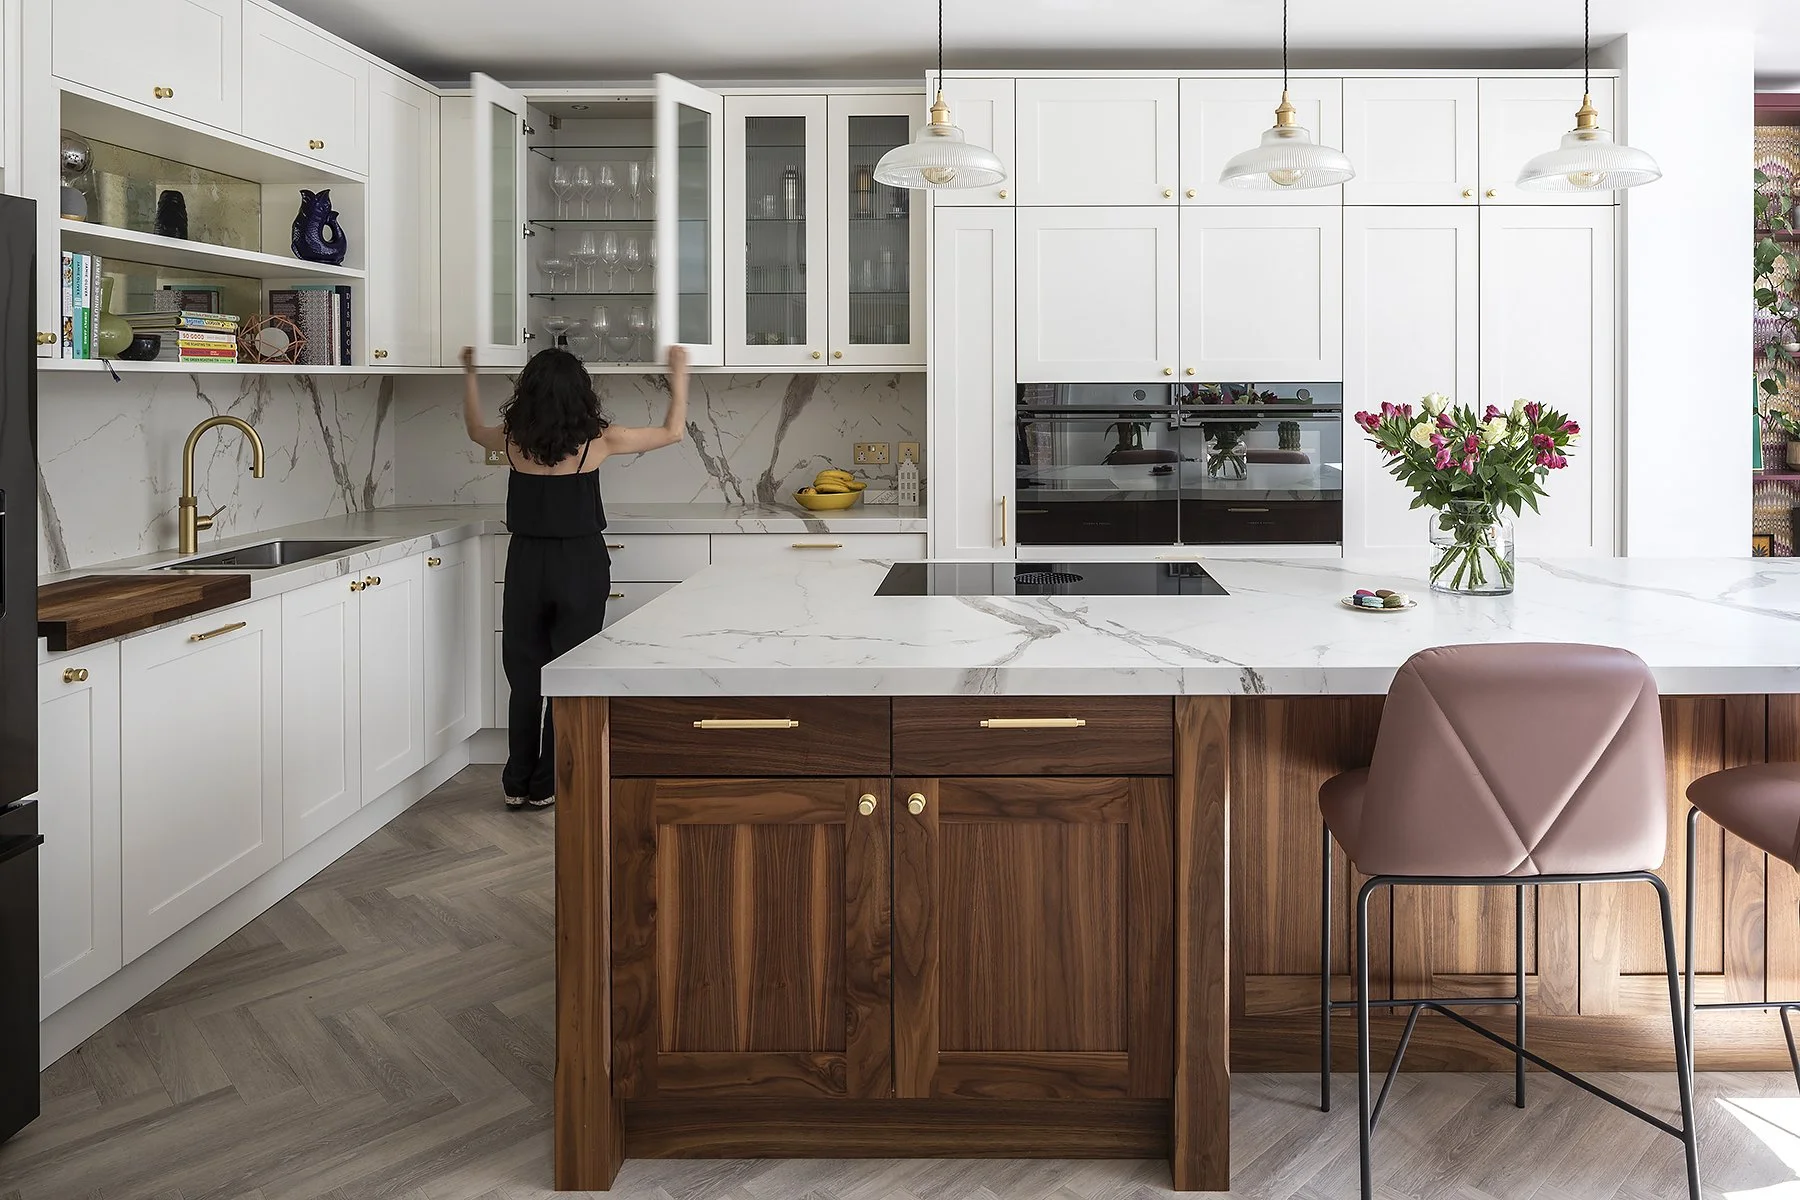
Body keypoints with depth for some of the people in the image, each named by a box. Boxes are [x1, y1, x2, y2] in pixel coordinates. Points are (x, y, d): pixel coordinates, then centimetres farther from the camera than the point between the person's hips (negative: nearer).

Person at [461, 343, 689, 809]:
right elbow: (672, 432, 1)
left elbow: (475, 429, 21)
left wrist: (470, 372, 31)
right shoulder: (596, 440, -10)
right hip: (581, 565, -2)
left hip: (526, 565, 2)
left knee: (524, 675, 12)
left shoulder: (514, 440, -4)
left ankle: (519, 785, 16)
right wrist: (678, 372, 11)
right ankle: (547, 787, 10)